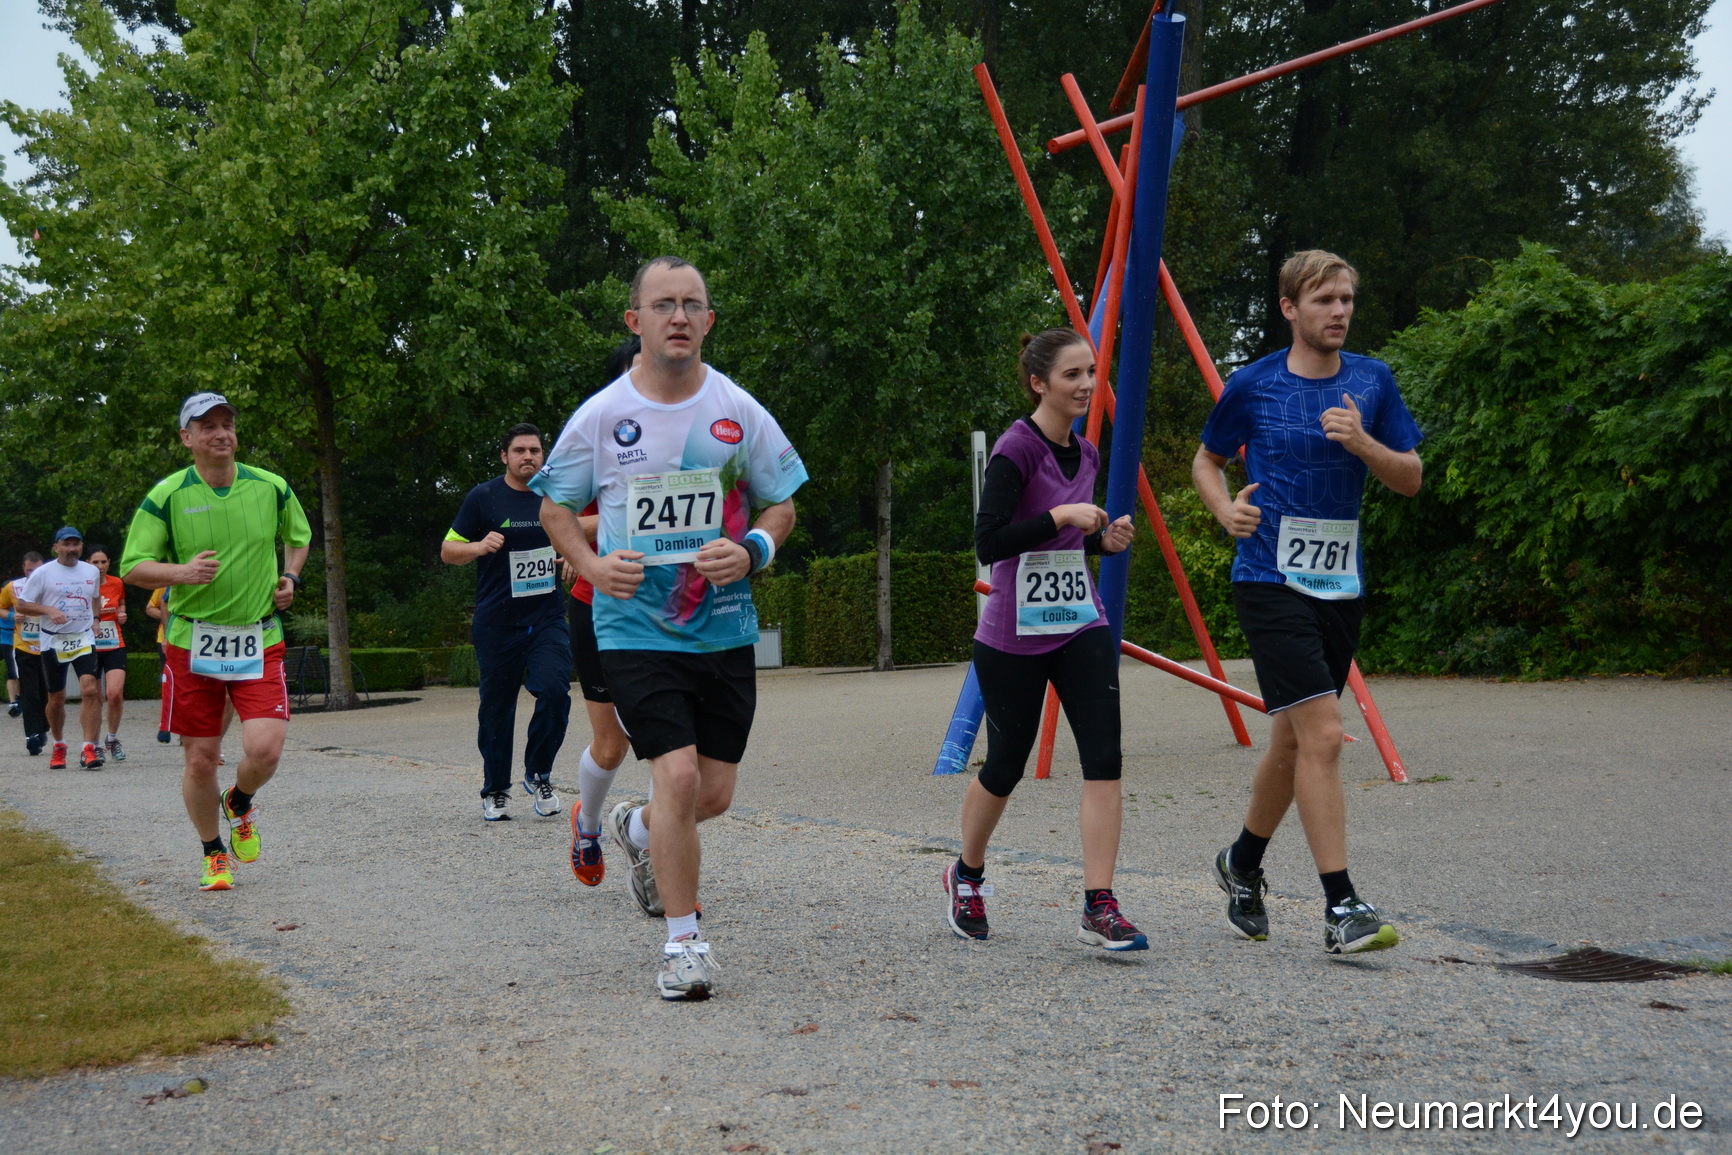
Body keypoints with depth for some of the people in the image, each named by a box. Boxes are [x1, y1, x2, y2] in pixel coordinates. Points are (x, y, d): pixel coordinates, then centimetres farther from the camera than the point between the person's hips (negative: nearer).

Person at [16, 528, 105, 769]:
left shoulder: (92, 572, 8)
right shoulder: (43, 573, -3)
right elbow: (22, 605, -3)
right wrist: (48, 610, -18)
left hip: (84, 639, 1)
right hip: (53, 642, -1)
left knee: (90, 690, -18)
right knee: (56, 699, 7)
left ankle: (89, 749, -18)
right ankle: (59, 745, 30)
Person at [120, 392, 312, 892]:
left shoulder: (271, 487, 3)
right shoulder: (167, 495, -4)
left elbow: (299, 536, 23)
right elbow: (132, 567, -3)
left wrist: (290, 577, 5)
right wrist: (181, 572, -21)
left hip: (259, 640, 1)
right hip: (191, 641, -1)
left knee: (265, 750, -13)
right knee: (200, 760, 4)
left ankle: (239, 804, 23)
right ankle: (214, 854, 27)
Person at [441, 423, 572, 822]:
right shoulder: (483, 498, 0)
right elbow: (448, 550, 3)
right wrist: (479, 546, -16)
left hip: (548, 620, 2)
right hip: (497, 622, -2)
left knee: (555, 692, -15)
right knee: (497, 708, 4)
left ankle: (538, 775, 6)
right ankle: (494, 791, 21)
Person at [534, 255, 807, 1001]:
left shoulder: (740, 414, 1)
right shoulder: (600, 417, -3)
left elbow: (783, 505, 10)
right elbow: (555, 506, 9)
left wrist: (752, 551, -12)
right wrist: (591, 565, -10)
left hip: (725, 628, 3)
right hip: (635, 627, -3)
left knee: (715, 792, 8)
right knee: (678, 775, -16)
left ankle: (637, 830, 43)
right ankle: (683, 941, 1)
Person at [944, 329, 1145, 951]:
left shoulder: (1086, 454, 9)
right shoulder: (1016, 448, -13)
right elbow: (988, 543, -21)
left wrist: (1106, 539, 4)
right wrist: (1060, 515, -25)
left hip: (1080, 625, 6)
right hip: (1013, 636, -6)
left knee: (1104, 758, -9)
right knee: (1005, 765, 9)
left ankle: (1099, 907, -7)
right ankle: (966, 875, 35)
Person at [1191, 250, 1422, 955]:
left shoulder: (1372, 382, 7)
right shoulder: (1252, 386, -1)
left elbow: (1411, 479, 7)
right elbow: (1207, 459, 14)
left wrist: (1362, 444, -12)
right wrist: (1225, 509, -7)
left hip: (1342, 584, 5)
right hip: (1270, 581, -5)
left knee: (1294, 741, 14)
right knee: (1322, 735, -15)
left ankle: (1242, 864, 36)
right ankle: (1341, 909, -11)